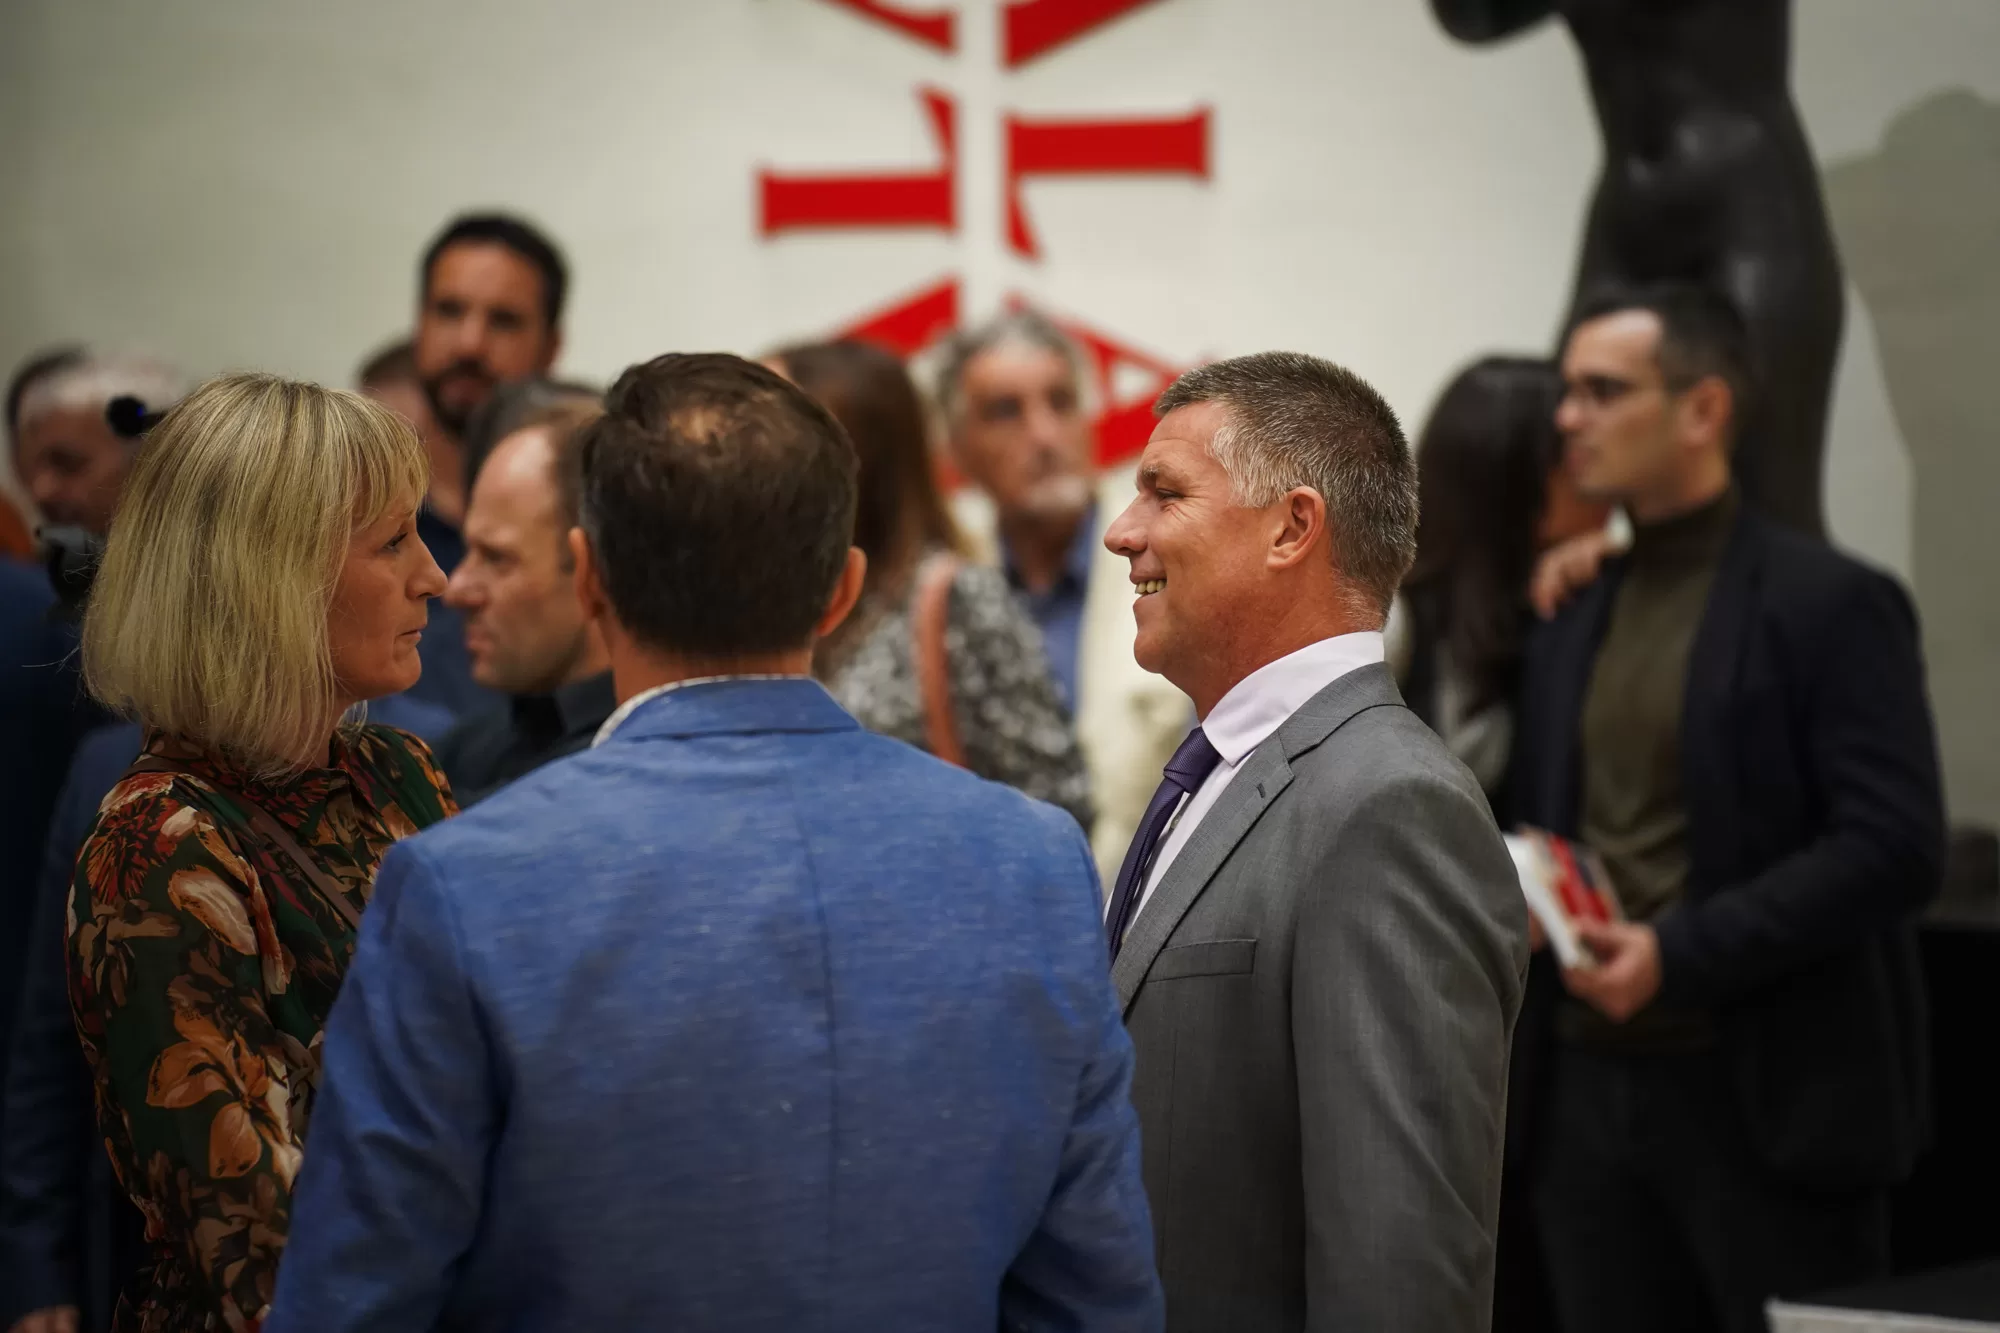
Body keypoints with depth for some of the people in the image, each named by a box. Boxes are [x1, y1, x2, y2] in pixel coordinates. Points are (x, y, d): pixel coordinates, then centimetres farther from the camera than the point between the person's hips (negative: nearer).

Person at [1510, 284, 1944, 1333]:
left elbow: (1894, 847, -14)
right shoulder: (1569, 625, 14)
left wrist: (1681, 953, -19)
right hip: (1590, 1089, 6)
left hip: (1766, 1100, -6)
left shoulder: (1828, 604, -6)